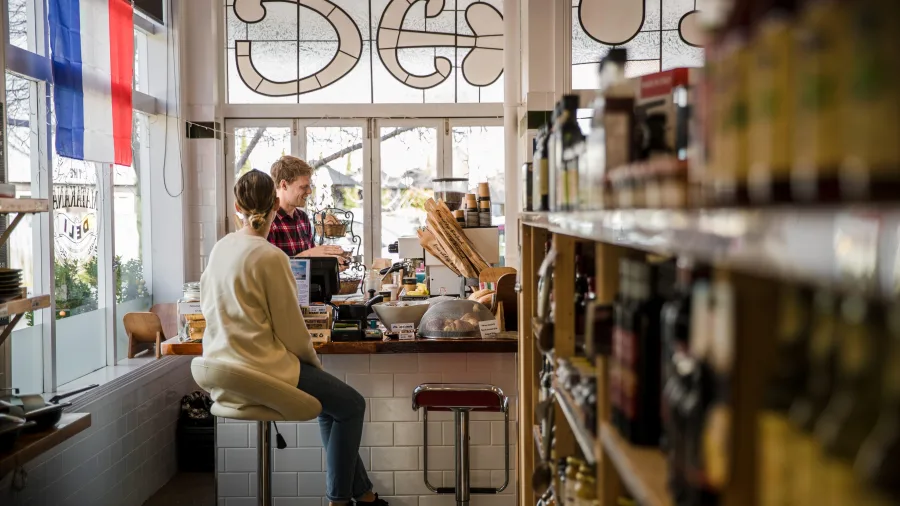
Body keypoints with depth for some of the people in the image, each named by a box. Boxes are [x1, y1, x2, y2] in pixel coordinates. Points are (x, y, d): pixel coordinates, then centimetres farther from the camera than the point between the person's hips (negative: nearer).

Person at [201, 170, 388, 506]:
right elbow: (291, 329, -14)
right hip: (259, 368, -9)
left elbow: (208, 303, 17)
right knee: (352, 405, 6)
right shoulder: (270, 257, -18)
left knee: (331, 398, 21)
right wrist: (314, 363, 5)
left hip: (222, 366, 9)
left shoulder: (220, 249, 4)